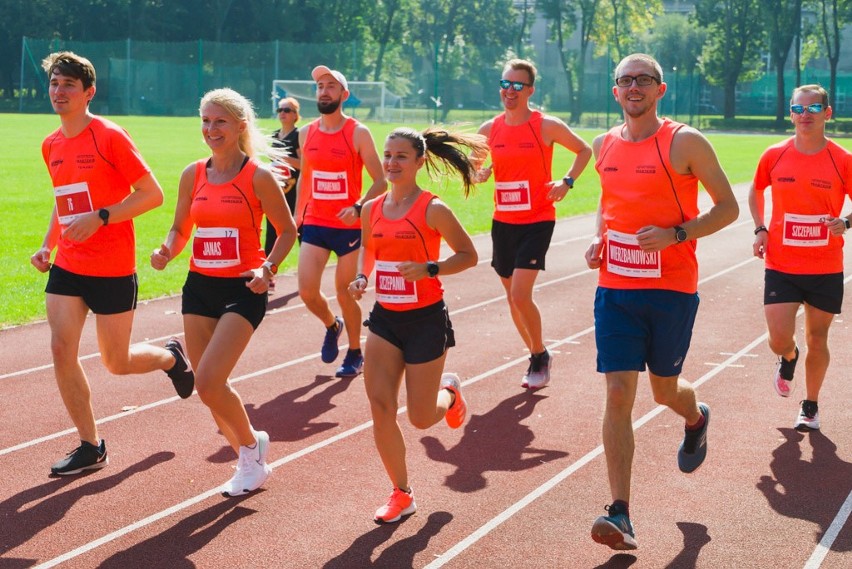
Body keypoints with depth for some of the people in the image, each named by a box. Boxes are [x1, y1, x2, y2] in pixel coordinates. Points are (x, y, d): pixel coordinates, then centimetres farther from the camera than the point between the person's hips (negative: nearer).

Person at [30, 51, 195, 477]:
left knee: (116, 363, 4)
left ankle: (170, 356, 38)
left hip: (113, 270, -6)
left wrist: (99, 218, -22)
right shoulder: (51, 146, 8)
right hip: (66, 267, 6)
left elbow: (152, 194, -13)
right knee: (61, 351, -6)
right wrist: (48, 244, 9)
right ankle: (90, 446, 7)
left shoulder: (110, 137, -13)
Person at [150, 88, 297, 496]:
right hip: (199, 286, 6)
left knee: (209, 382, -16)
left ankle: (251, 445, 11)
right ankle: (251, 461, 26)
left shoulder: (258, 177, -9)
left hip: (243, 290, -5)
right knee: (208, 386, 6)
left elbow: (287, 231, -1)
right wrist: (166, 252, -8)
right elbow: (180, 228, 14)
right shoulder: (193, 175, 5)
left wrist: (267, 268, -17)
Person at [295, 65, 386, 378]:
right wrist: (296, 217, 16)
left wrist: (359, 208, -23)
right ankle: (331, 326, 26)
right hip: (314, 224, 4)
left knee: (345, 293, 2)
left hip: (349, 227, -4)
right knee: (307, 291, -6)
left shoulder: (358, 133, -9)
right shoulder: (306, 133, 6)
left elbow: (380, 181, -8)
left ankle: (355, 354, 22)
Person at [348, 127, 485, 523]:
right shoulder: (371, 209, 3)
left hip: (426, 319, -5)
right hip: (385, 317, 5)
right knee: (380, 408, -5)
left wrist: (429, 269, -21)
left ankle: (449, 393, 38)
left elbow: (468, 255, -6)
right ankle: (401, 494, 10)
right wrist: (361, 277, 0)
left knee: (421, 417, 1)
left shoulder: (433, 209, -12)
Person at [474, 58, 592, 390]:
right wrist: (480, 173, -8)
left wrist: (567, 182, -9)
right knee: (513, 297, 11)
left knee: (520, 294, -15)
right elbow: (479, 170, 15)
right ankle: (537, 357, 29)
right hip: (503, 222, 5)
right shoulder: (489, 129, 3)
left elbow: (584, 151, 6)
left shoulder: (547, 126, -7)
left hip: (537, 221, -5)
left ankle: (540, 356, 6)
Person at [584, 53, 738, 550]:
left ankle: (697, 420, 52)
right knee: (618, 393, -7)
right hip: (616, 289, 3)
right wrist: (598, 239, 5)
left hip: (672, 290, -3)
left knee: (664, 389, 13)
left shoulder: (684, 142, -9)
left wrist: (676, 234, -19)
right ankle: (621, 515, -6)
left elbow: (728, 207, -6)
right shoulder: (605, 146, 7)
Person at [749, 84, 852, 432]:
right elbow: (756, 191, 17)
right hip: (781, 266, 0)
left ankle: (810, 406, 31)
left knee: (816, 340, 10)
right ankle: (789, 359, 32)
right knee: (779, 340, -7)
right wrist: (760, 229, 3)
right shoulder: (774, 156, -2)